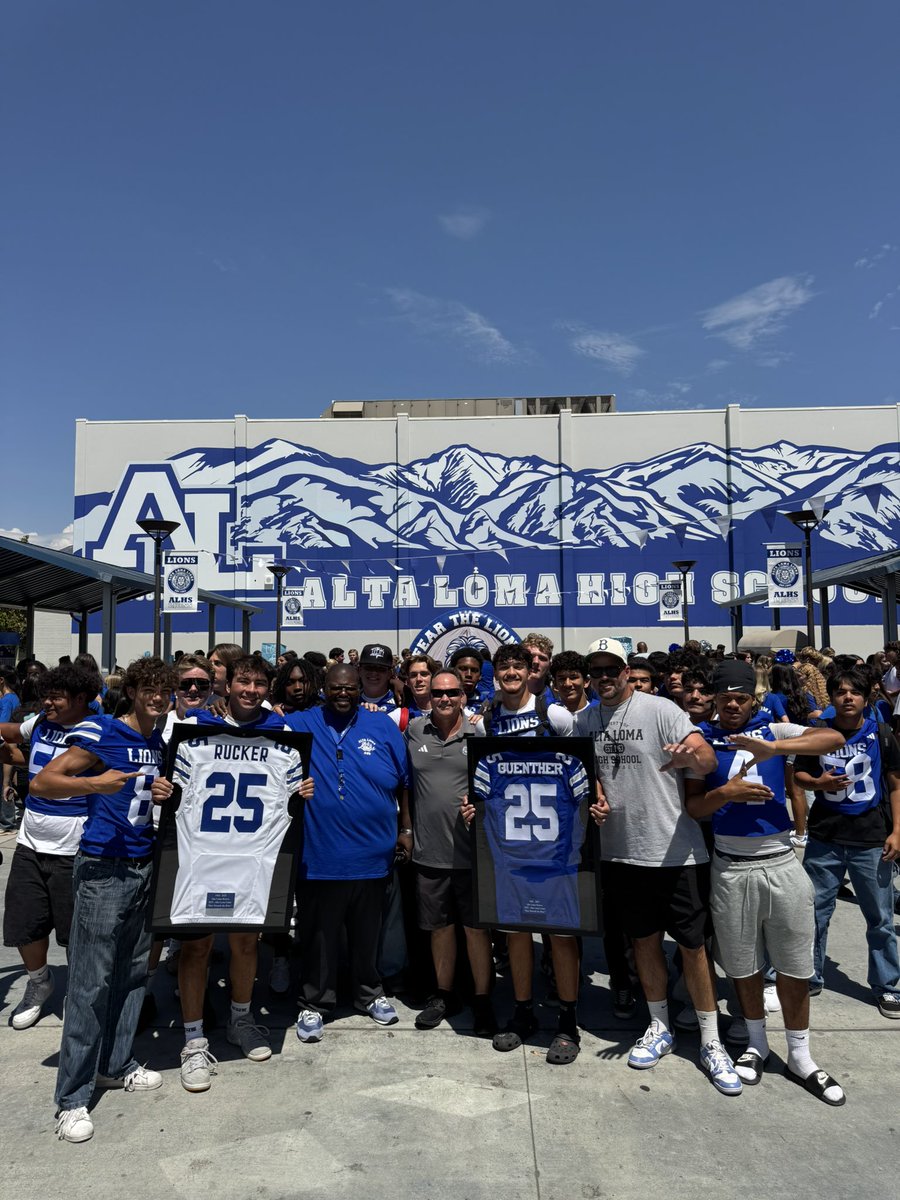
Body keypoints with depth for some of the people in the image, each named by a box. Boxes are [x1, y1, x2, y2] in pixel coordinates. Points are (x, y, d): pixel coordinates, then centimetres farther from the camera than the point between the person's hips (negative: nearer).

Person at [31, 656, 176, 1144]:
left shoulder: (162, 743, 11)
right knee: (90, 984, -2)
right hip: (102, 869, -7)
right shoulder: (100, 733, -10)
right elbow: (41, 783, -15)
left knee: (132, 973, 15)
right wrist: (96, 782, -29)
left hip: (144, 867, 7)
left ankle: (116, 1065, 32)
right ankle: (72, 1097, 11)